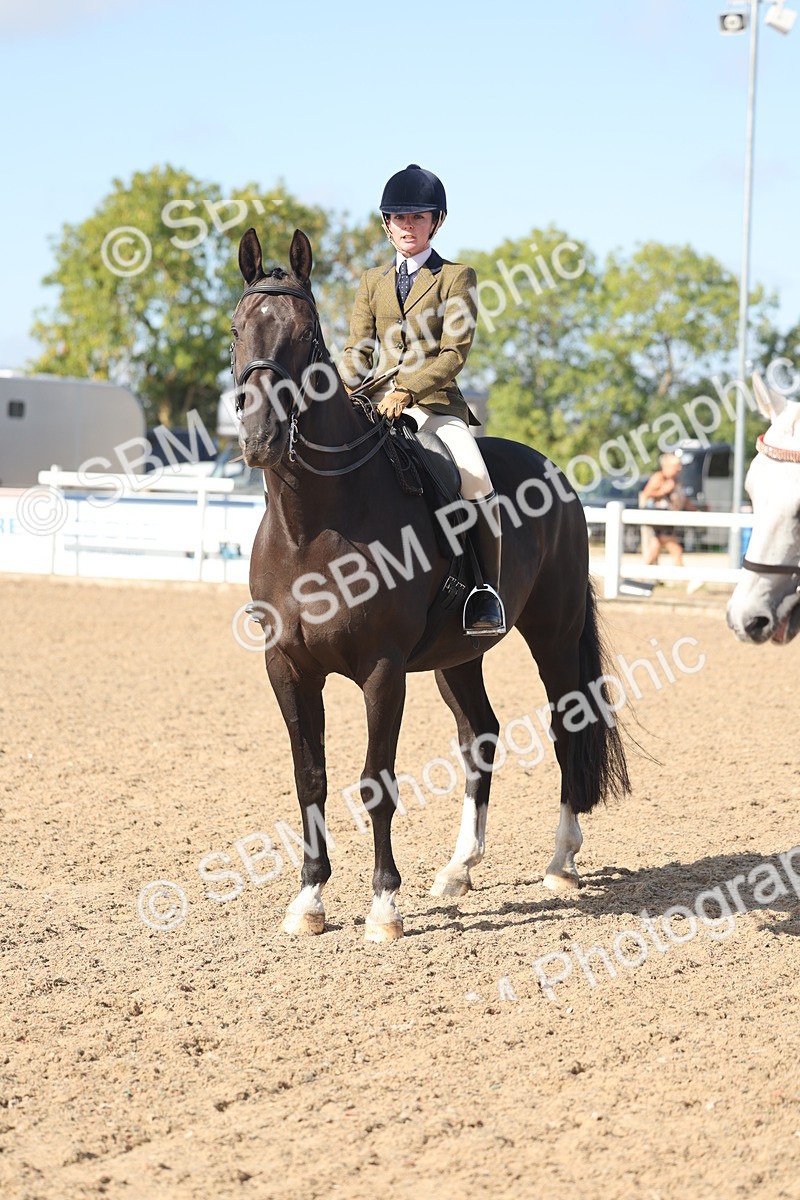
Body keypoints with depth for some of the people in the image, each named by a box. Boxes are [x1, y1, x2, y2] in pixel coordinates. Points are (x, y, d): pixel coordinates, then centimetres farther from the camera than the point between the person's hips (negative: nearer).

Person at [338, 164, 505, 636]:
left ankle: (490, 592, -22)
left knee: (476, 479, -28)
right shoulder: (372, 282, 18)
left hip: (435, 404, -5)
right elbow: (357, 352, 12)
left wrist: (407, 392, -20)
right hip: (375, 404, 5)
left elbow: (454, 353, -6)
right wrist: (340, 398, -9)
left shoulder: (457, 277, 4)